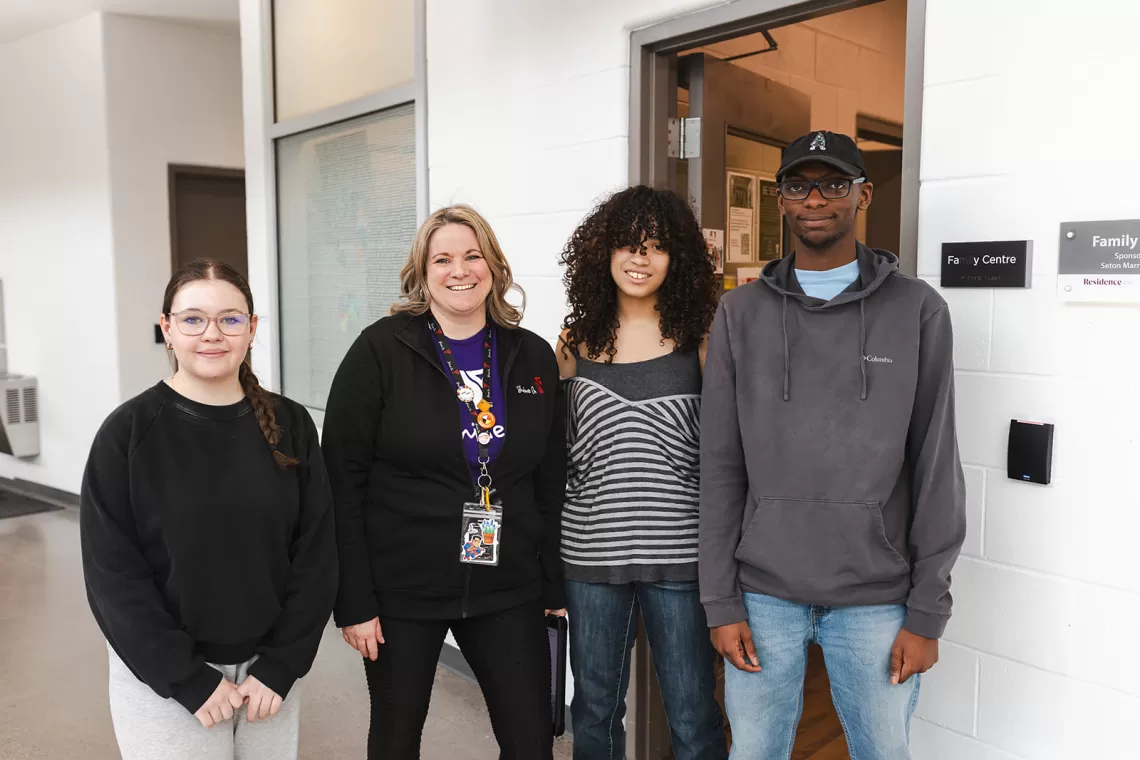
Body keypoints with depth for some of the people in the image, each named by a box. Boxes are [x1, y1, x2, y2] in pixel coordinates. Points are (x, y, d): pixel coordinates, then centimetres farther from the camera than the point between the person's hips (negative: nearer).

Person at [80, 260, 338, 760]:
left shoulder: (290, 424, -4)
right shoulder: (128, 432, -10)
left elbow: (316, 552, -3)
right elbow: (113, 574, -10)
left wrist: (280, 665, -8)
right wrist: (189, 681, -12)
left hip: (269, 667, 3)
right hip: (163, 680, -2)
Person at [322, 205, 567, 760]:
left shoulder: (534, 357, 3)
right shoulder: (380, 351, -7)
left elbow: (552, 484, 7)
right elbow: (343, 482, -8)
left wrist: (554, 588, 7)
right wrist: (354, 601, -10)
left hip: (507, 590, 3)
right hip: (401, 590, -2)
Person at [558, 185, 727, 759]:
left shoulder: (699, 337, -2)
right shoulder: (577, 339, 5)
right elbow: (556, 449, 12)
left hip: (678, 556, -2)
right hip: (590, 554, 3)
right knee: (594, 709, 18)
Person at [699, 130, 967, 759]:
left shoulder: (918, 311, -1)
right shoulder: (741, 313, 2)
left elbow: (936, 468, -1)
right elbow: (720, 466, 1)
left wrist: (928, 612, -3)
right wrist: (720, 601, -2)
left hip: (877, 598, 0)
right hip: (763, 592, 1)